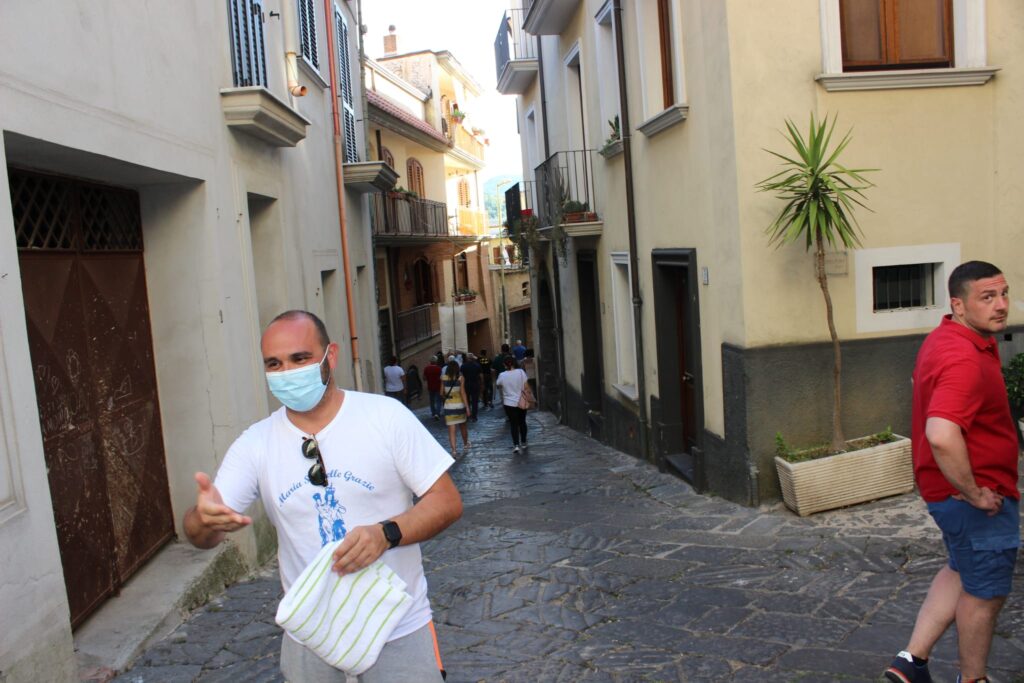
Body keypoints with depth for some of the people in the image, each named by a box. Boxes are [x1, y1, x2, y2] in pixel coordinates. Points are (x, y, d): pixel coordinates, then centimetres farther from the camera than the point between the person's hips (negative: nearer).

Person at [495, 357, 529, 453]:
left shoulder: (502, 375, -11)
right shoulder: (521, 372, -10)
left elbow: (498, 385, 7)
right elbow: (526, 386, -5)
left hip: (509, 403, -2)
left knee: (513, 424, 5)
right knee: (522, 422, 16)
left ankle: (516, 445, -5)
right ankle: (523, 443, 25)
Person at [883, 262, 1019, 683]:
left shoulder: (946, 340, 5)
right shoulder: (965, 359, -28)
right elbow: (941, 436, -42)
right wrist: (975, 493, -27)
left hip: (948, 489, 10)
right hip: (977, 497, -10)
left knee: (961, 572, 27)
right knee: (985, 592, 10)